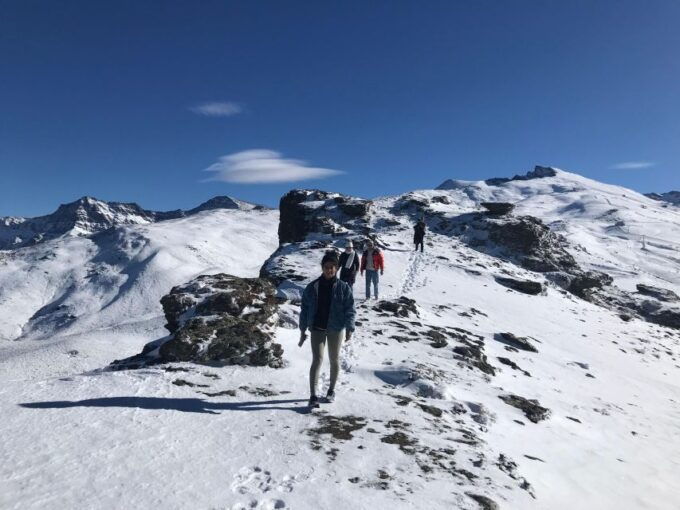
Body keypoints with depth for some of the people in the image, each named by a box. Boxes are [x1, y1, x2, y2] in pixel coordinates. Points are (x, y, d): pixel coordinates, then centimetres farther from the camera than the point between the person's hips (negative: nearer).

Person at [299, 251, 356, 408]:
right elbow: (305, 309, 3)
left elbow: (350, 309, -3)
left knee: (334, 360, 13)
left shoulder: (343, 287, -4)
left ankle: (331, 390, 32)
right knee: (317, 360, -8)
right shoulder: (312, 287, -1)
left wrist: (349, 329, -11)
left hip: (336, 329, 0)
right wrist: (303, 330, 4)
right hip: (317, 329, 0)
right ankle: (313, 395, -5)